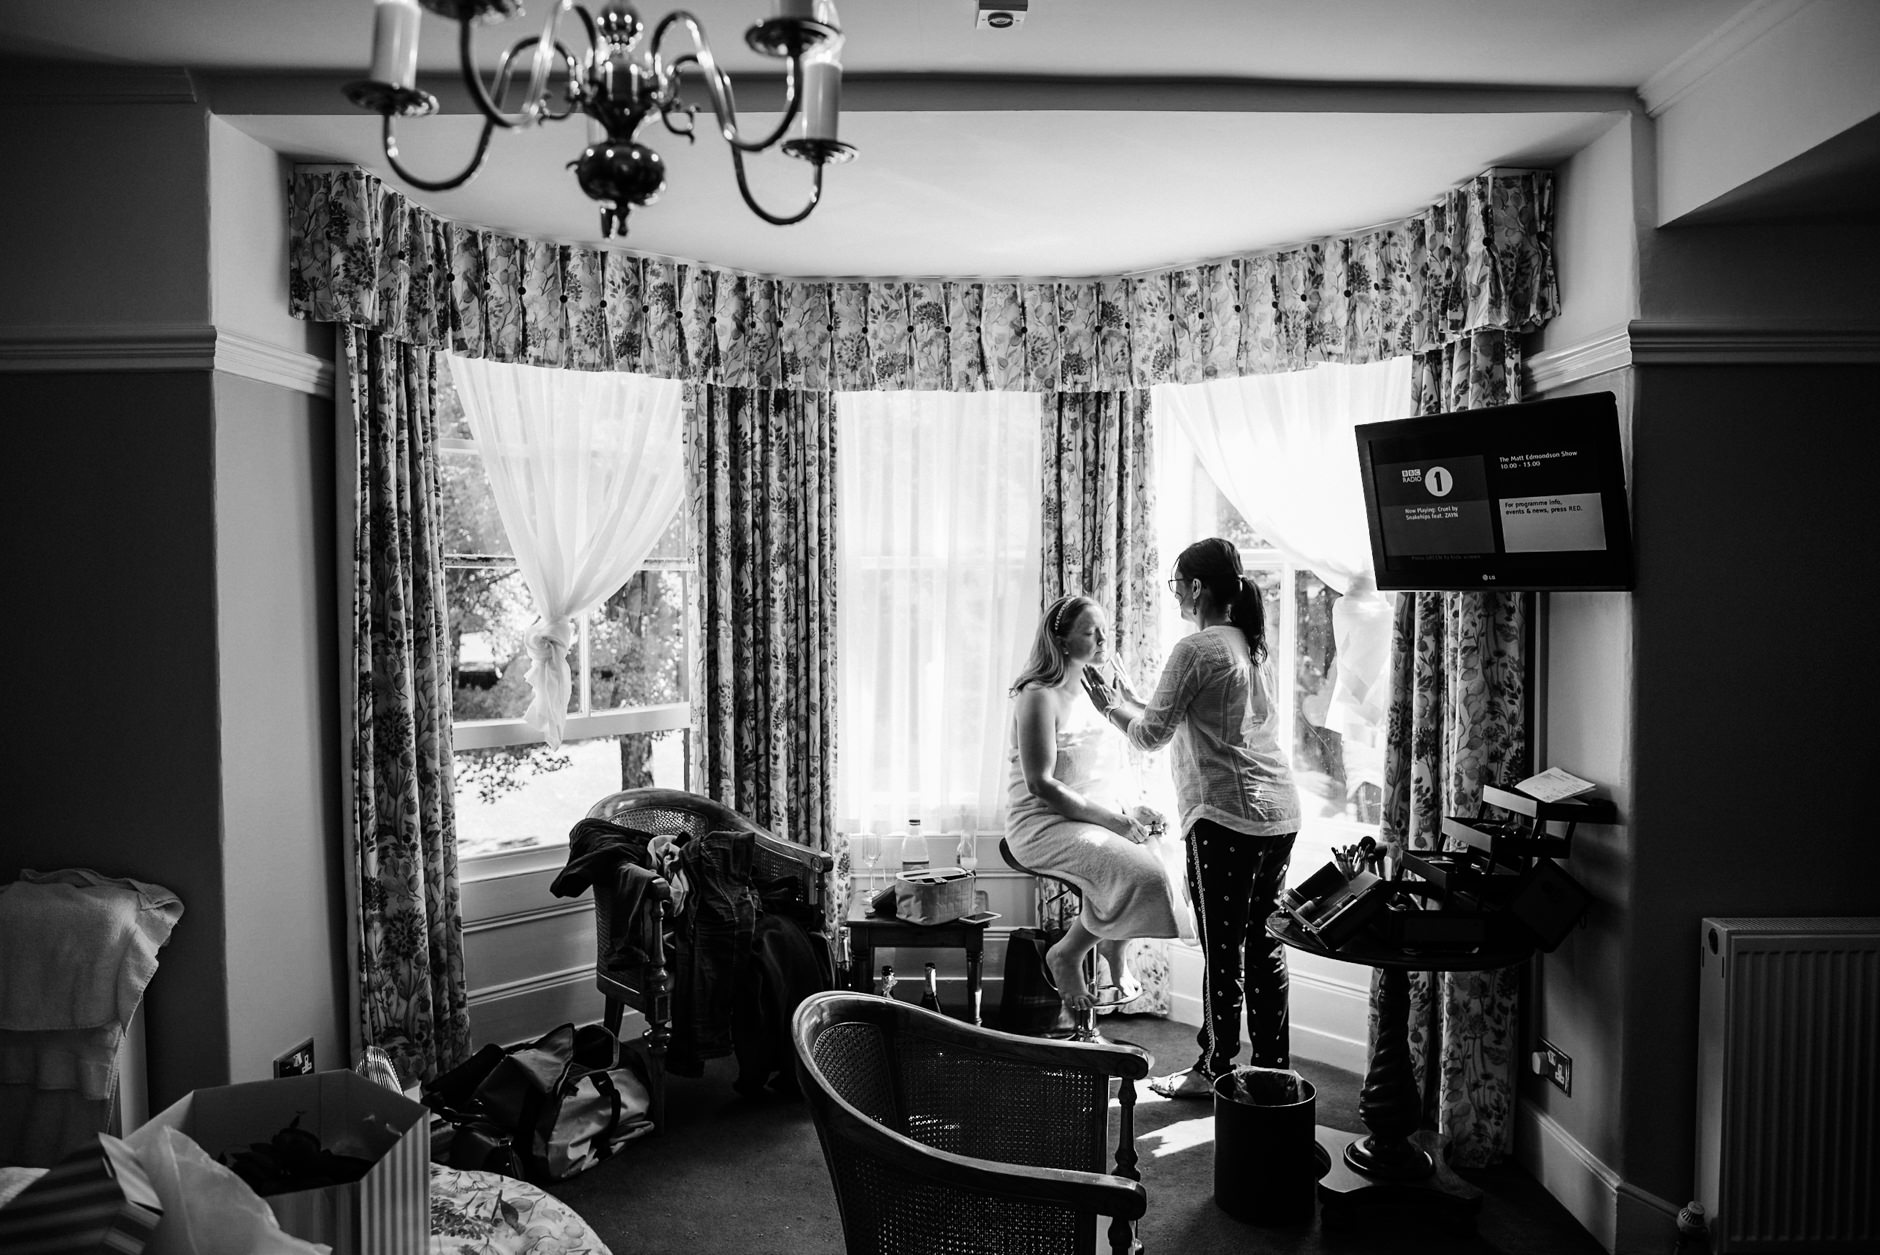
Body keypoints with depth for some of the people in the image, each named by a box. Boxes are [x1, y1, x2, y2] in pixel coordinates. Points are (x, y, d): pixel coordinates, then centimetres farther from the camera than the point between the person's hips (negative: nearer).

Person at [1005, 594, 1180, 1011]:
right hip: (1043, 825, -8)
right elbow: (1041, 784, -19)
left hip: (1092, 820, 8)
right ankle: (1066, 956, -6)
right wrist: (1112, 819, -19)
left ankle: (1112, 945, 9)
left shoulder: (1091, 691, 15)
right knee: (1141, 875, -26)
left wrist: (1128, 811, 2)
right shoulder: (1039, 696, -12)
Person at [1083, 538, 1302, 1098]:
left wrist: (1112, 707, 11)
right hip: (1280, 812, 8)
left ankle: (1215, 1071, 12)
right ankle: (1273, 1068, 21)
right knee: (1264, 942, 13)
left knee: (1222, 948, 2)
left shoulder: (1195, 649, -10)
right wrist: (1133, 702, 25)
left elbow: (1152, 734, -7)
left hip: (1226, 815, -8)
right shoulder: (1252, 646, 16)